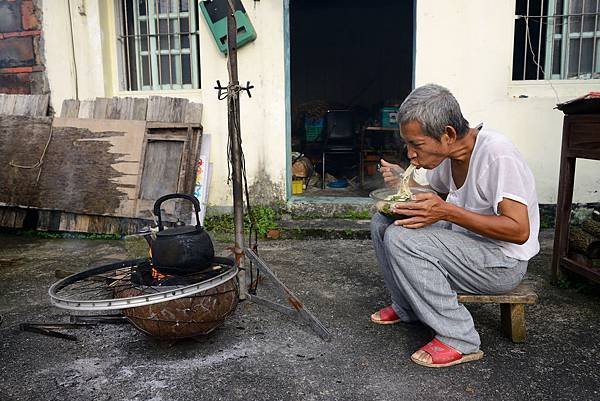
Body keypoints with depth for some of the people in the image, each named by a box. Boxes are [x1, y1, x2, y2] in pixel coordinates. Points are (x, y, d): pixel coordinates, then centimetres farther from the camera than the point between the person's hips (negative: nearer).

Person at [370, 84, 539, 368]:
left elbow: (520, 231, -26)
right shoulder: (445, 153, -1)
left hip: (503, 262, -8)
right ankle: (407, 309, 13)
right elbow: (438, 195, 18)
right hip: (463, 240, 8)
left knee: (400, 237, -26)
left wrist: (446, 212, -32)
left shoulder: (496, 152, -24)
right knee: (382, 222, 1)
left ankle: (459, 340, -15)